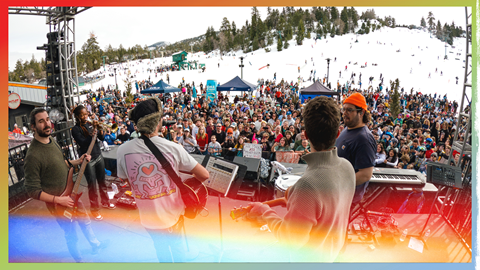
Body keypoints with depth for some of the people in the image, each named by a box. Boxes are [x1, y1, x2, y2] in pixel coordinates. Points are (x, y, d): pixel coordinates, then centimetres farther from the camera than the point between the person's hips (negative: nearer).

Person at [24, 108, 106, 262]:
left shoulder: (52, 141, -1)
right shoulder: (33, 155, -29)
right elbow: (32, 191, -24)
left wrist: (78, 161, 2)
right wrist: (58, 200, -25)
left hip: (71, 193, 8)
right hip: (57, 202, -8)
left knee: (85, 221, 26)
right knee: (71, 235, 11)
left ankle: (96, 246, 50)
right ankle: (79, 260, 36)